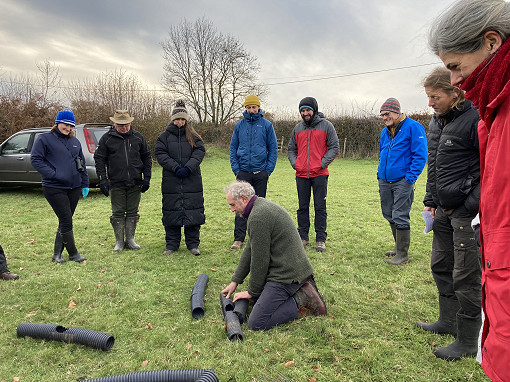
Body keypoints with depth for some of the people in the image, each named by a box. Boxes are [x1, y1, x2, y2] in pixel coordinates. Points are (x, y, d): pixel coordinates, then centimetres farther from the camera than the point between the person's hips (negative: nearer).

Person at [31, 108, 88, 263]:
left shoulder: (75, 141, 16)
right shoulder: (44, 139, -1)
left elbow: (82, 163, 19)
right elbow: (35, 159, -7)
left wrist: (85, 184, 15)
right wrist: (53, 174, -18)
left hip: (74, 188, 6)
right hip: (54, 189, -6)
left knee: (65, 221, 9)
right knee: (66, 221, -7)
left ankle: (57, 254, 21)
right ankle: (73, 254, 7)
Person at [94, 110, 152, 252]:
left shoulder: (138, 137, 7)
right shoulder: (107, 139, 1)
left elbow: (147, 157, 12)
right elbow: (99, 159, 2)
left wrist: (147, 178, 5)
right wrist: (102, 180, -6)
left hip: (135, 183, 2)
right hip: (116, 183, -2)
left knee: (133, 212, 8)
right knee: (118, 213, 4)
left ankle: (130, 240, 20)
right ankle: (119, 241, 16)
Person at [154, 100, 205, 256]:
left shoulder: (193, 136, 8)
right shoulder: (165, 136, 6)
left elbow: (200, 152, -3)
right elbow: (160, 153, -3)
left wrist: (188, 168, -17)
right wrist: (176, 168, -15)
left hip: (192, 181, 0)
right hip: (171, 181, 0)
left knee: (193, 211, 3)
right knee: (171, 212, 4)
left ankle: (193, 244, 15)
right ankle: (171, 244, 18)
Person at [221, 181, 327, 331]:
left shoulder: (258, 217, -21)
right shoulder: (262, 206, 13)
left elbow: (260, 259, -17)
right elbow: (249, 249, 16)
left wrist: (252, 291, -1)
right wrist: (235, 281, 17)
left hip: (286, 274, -11)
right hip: (294, 268, 11)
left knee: (256, 323, -11)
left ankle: (300, 300, -5)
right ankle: (300, 289, 15)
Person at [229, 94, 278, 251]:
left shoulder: (266, 125, 3)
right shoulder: (239, 125, 7)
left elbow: (273, 148, 4)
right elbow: (233, 148, 10)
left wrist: (268, 169, -4)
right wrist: (236, 169, 1)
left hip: (261, 173, -1)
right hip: (243, 172, 1)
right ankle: (238, 239, 2)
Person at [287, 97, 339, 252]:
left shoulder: (326, 126, 1)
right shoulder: (297, 128, 13)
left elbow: (334, 147, -1)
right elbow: (291, 149, 19)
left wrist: (322, 163, -12)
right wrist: (294, 163, 2)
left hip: (320, 174, -3)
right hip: (301, 175, 4)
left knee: (320, 207, 1)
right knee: (302, 207, 9)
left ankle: (320, 239, 9)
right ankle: (303, 237, 19)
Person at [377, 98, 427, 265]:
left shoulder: (413, 127, -8)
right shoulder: (384, 132, 14)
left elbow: (420, 155, -12)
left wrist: (410, 178, -16)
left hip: (402, 182, -8)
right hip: (384, 181, 8)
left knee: (400, 217, -6)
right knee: (389, 215, 15)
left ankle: (403, 254, 6)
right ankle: (399, 246, 32)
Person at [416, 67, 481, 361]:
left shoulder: (475, 118, -15)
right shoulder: (436, 121, 13)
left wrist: (472, 207, -21)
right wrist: (430, 200, 16)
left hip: (467, 211, -9)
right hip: (444, 209, 9)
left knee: (466, 276, 1)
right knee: (441, 266, 17)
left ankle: (468, 342, 16)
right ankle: (448, 321, 35)